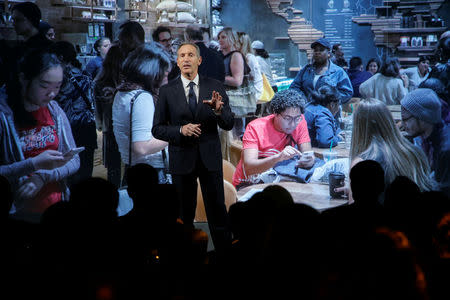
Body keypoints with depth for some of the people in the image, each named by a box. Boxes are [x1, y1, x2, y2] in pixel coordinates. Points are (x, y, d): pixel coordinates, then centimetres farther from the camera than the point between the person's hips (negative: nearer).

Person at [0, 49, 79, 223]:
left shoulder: (55, 111, 4)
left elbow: (74, 162, 5)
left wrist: (43, 177, -10)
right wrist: (34, 164, -22)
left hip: (57, 208, 4)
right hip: (19, 214, -4)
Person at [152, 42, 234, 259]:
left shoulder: (214, 87, 2)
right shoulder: (167, 91, 1)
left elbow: (228, 125, -1)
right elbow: (157, 129, 1)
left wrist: (218, 110, -22)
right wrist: (180, 130, -17)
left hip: (210, 158, 0)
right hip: (182, 159, 0)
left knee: (218, 211, 3)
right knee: (184, 214, 9)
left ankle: (226, 256, 15)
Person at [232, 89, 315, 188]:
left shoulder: (299, 121, -7)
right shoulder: (255, 128, -18)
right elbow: (248, 167, -29)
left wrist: (309, 160, -33)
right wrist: (278, 157, -44)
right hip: (249, 184, -4)